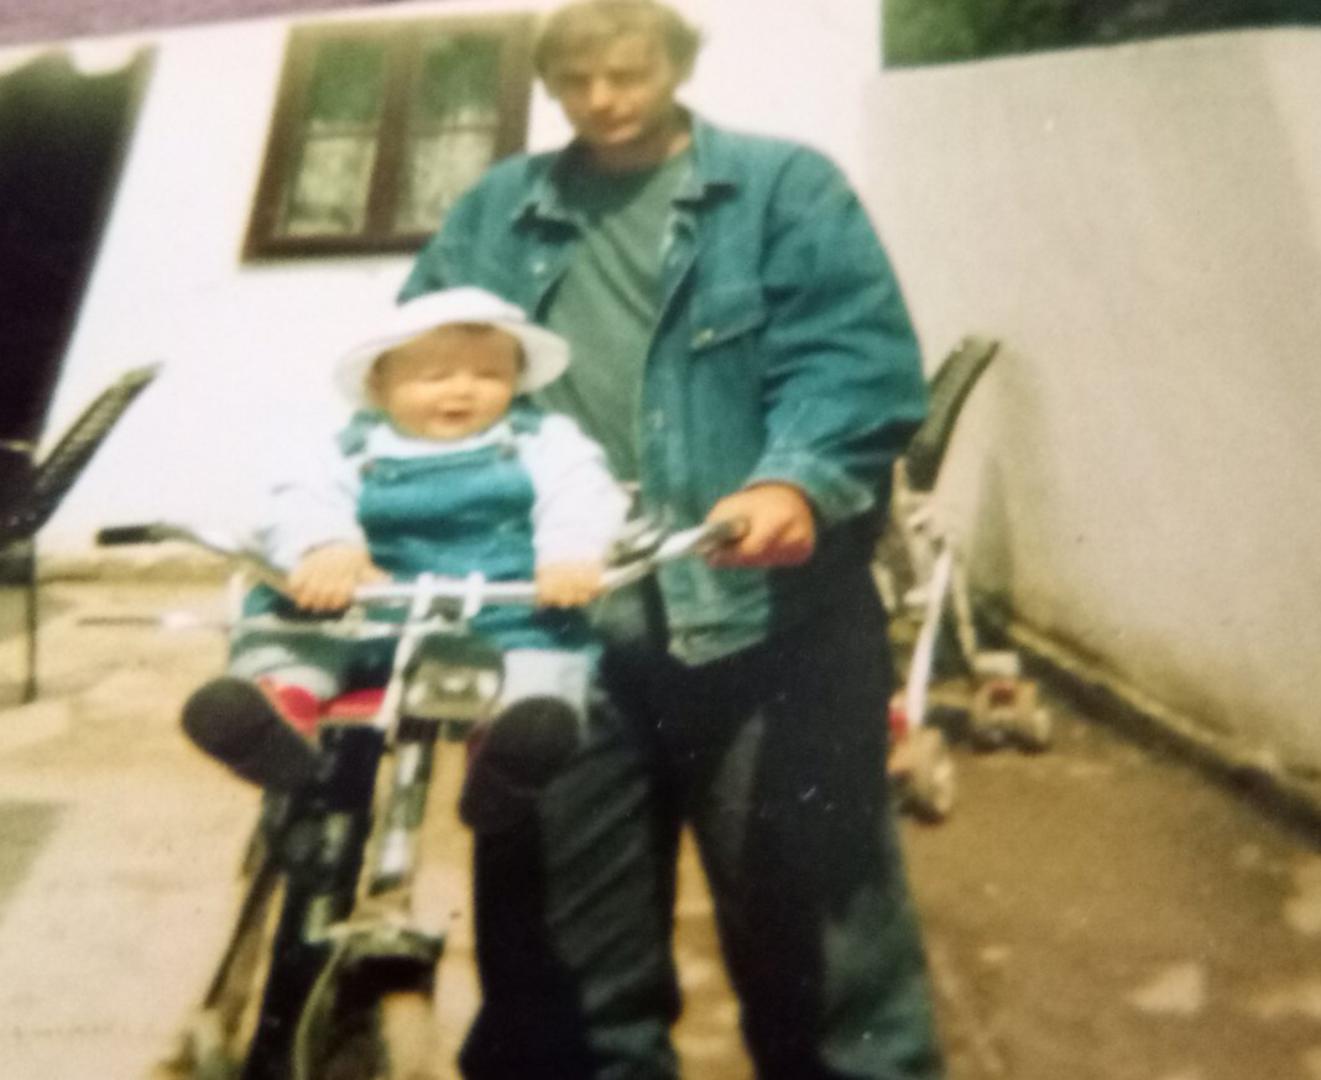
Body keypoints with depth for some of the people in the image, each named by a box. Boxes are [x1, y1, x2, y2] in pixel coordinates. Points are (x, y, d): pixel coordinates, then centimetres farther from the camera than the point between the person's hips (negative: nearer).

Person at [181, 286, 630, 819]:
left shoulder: (540, 440, 13)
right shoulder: (359, 451, 16)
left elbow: (582, 495, -3)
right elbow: (304, 504, 1)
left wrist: (571, 556, -26)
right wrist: (324, 549, -24)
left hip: (503, 611, -2)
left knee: (553, 631, -32)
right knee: (282, 605, -18)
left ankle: (527, 710, -54)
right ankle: (278, 694, -43)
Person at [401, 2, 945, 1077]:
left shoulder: (783, 188, 5)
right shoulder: (494, 214, 17)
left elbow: (858, 356, -7)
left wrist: (798, 479, -27)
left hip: (764, 615, -3)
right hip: (558, 626, 4)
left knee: (814, 925, 7)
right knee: (563, 948, 14)